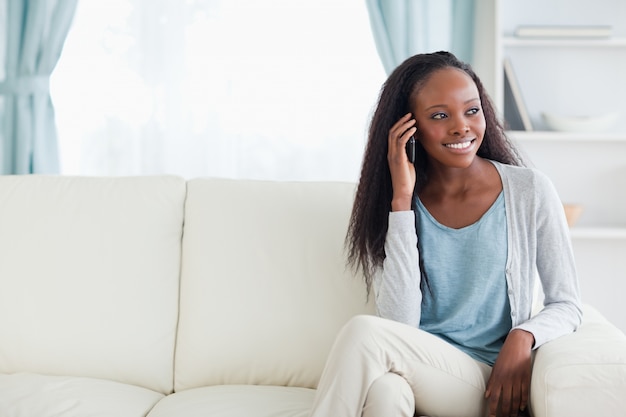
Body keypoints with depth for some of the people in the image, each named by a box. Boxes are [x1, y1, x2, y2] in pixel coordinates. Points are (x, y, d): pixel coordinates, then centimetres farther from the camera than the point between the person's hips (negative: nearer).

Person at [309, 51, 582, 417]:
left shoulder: (530, 191, 0)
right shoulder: (397, 203, 4)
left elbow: (567, 305, 6)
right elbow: (400, 322, -9)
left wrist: (523, 336, -17)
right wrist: (402, 200, -12)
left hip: (490, 384, -1)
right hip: (418, 371, 2)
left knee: (364, 332, -29)